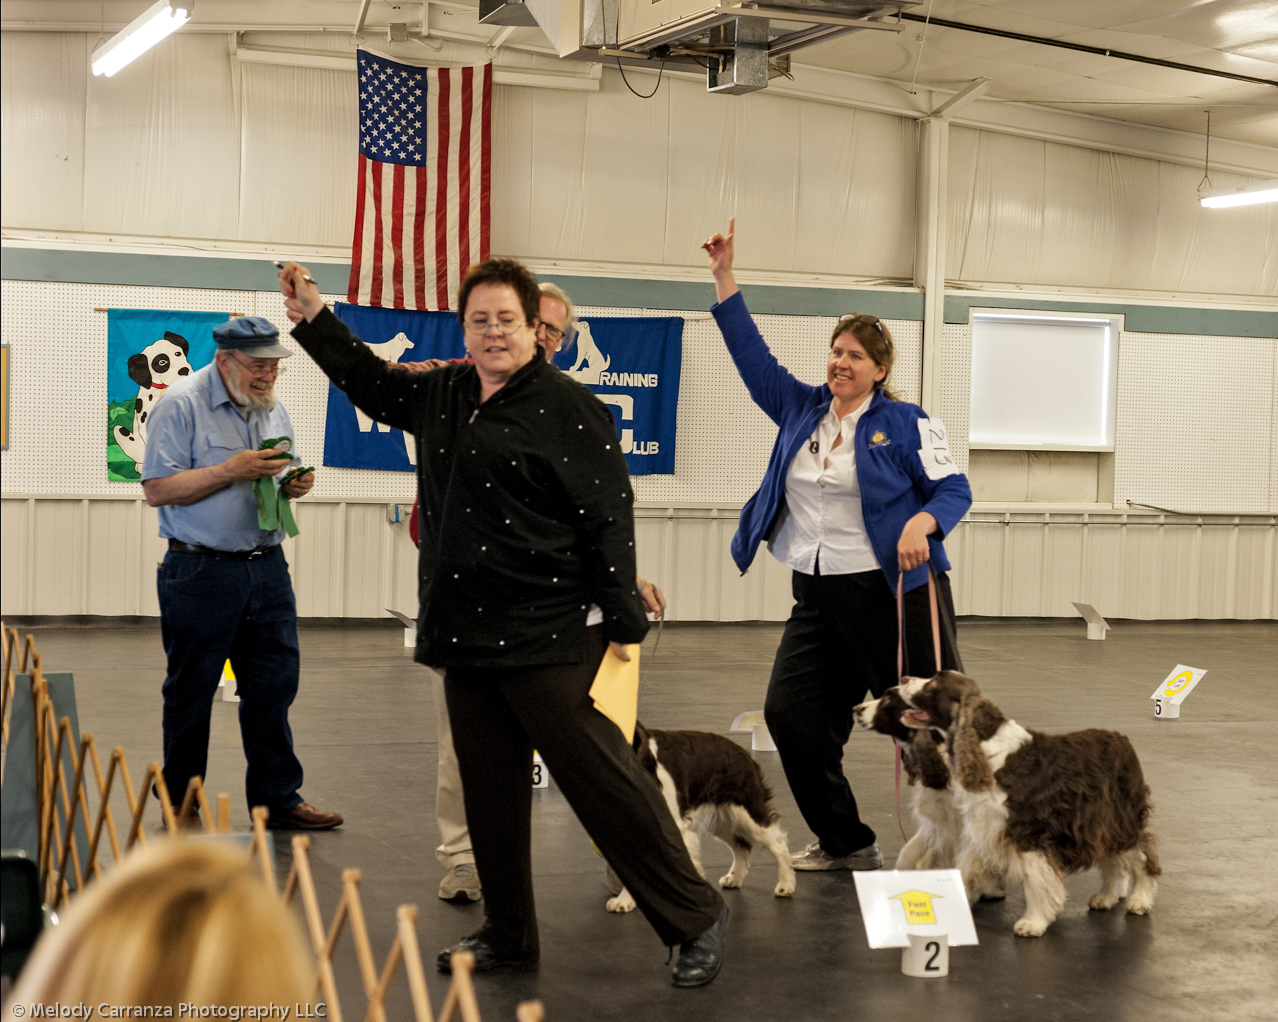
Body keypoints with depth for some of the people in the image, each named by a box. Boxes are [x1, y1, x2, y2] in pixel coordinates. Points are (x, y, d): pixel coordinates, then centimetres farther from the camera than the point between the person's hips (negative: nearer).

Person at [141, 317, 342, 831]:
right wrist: (233, 470, -20)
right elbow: (157, 489, -14)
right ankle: (180, 809, 16)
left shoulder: (273, 408, 12)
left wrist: (295, 483, 0)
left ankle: (278, 797, 17)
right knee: (190, 693, 4)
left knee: (274, 686, 7)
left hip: (267, 568, 6)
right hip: (200, 572, -6)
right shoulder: (182, 404, -9)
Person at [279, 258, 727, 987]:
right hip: (464, 633, 7)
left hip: (547, 639, -7)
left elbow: (609, 522, -11)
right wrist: (314, 318, 28)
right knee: (489, 789, 14)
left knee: (602, 779, -7)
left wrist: (626, 624, -12)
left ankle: (696, 917, 4)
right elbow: (374, 384, 32)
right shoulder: (443, 395, 11)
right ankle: (508, 933, 27)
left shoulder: (570, 410, -10)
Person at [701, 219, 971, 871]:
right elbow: (752, 354, 12)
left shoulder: (905, 424, -3)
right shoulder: (801, 410, 11)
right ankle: (846, 844, 15)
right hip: (816, 594, 6)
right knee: (790, 713, 1)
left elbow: (953, 488, -2)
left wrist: (923, 522, -22)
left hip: (888, 591, -6)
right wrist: (724, 278, 7)